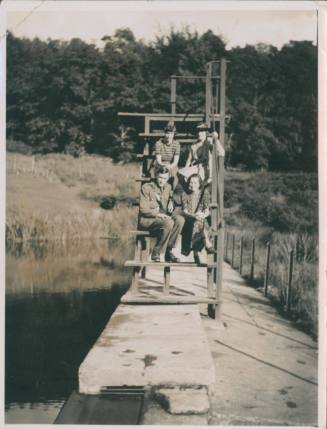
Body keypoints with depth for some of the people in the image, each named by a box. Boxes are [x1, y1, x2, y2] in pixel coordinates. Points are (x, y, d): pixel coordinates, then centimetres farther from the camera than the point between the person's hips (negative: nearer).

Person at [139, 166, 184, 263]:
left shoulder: (168, 187, 13)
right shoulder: (146, 187, -6)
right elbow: (143, 209, -12)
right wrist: (158, 214, -21)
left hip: (163, 217, 6)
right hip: (147, 220, -6)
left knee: (180, 219, -22)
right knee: (168, 223, -33)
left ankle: (169, 251, -17)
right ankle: (156, 253, -20)